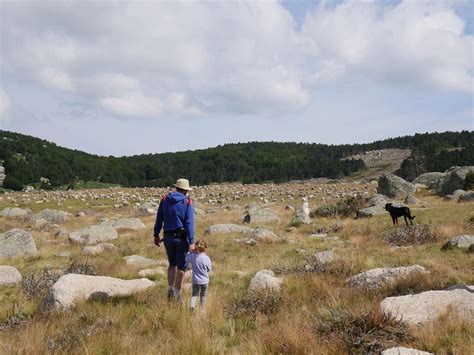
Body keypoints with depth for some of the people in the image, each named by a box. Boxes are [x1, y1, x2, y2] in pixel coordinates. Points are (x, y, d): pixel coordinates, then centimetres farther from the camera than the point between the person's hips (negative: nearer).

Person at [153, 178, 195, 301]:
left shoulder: (164, 199, 3)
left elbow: (159, 219, 7)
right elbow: (189, 223, -14)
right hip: (181, 237, -4)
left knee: (172, 264, 22)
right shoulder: (187, 202, -8)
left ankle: (170, 290, 13)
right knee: (181, 266, 7)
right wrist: (191, 242, -16)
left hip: (168, 237, 4)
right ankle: (176, 294, 9)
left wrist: (156, 235, 16)